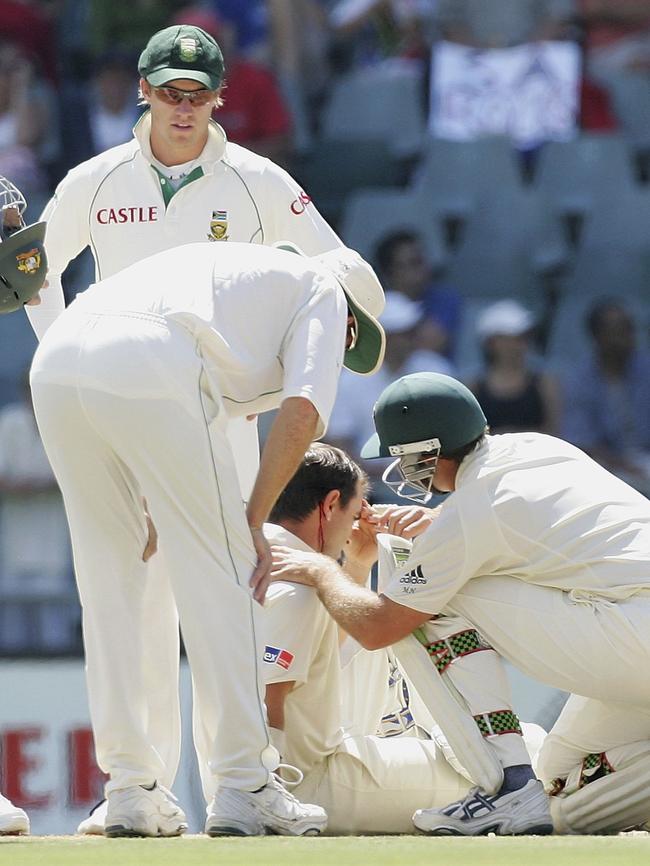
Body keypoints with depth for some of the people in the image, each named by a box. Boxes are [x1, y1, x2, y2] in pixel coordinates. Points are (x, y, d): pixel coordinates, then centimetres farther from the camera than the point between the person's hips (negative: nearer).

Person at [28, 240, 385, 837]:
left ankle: (130, 791, 15)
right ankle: (244, 789, 2)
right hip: (149, 364, -7)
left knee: (108, 578, 16)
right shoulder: (323, 289, 22)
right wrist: (253, 522, 7)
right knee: (221, 573, 3)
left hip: (55, 359, 7)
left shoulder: (231, 268, 41)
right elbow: (303, 409, 3)